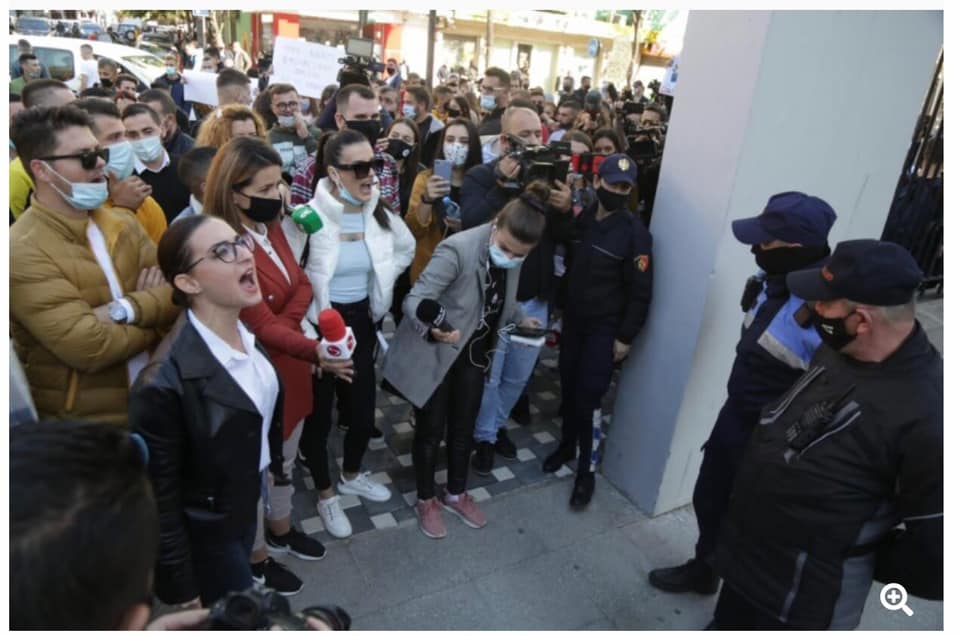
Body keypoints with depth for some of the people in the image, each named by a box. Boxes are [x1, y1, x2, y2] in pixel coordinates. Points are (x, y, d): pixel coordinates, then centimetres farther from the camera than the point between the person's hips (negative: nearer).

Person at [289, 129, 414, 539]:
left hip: (362, 322, 5)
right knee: (319, 414, 10)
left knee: (364, 410, 13)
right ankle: (326, 495, 33)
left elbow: (406, 248, 16)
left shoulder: (380, 212, -4)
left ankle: (352, 476, 43)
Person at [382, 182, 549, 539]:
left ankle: (456, 494, 42)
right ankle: (426, 500, 34)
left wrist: (520, 320, -3)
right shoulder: (458, 249, -31)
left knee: (463, 427, 19)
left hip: (475, 353, 6)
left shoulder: (513, 257, -9)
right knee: (431, 430, 10)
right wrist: (433, 330, -50)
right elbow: (415, 300, -32)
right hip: (435, 355, -6)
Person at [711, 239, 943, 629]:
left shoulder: (929, 414, -30)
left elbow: (935, 560, -23)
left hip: (803, 597, -7)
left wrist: (858, 559, -8)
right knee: (729, 624, 28)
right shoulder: (838, 350, -4)